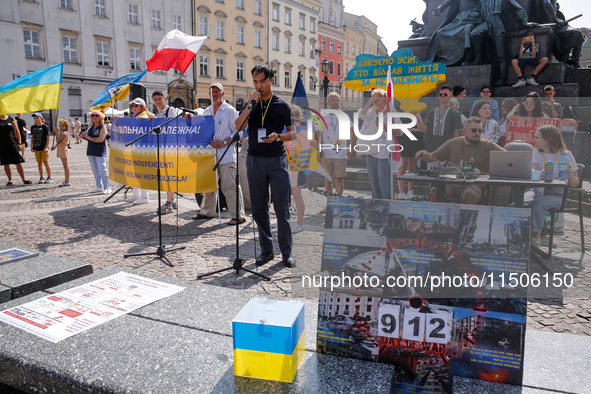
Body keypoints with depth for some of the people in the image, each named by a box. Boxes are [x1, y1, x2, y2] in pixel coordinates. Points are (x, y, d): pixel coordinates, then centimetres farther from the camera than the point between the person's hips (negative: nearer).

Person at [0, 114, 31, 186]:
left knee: (18, 162, -3)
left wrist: (19, 143, 1)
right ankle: (10, 180, 11)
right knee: (6, 163, 4)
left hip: (12, 143, 0)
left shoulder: (12, 119, 7)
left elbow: (17, 132, 8)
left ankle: (24, 179, 2)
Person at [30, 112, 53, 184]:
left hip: (44, 148, -5)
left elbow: (48, 137, -8)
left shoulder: (45, 127, -6)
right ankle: (41, 177, 16)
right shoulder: (33, 127, 10)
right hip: (36, 148, 5)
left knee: (46, 162, -4)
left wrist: (46, 147, -13)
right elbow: (32, 137, 17)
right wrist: (31, 146, 12)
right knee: (39, 163, 9)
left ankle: (50, 177, 4)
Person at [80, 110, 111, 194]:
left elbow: (101, 139, -20)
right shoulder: (91, 127, 14)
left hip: (100, 152, -8)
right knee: (94, 169, 10)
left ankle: (106, 187, -4)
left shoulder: (103, 127, -7)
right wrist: (83, 136, -4)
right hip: (91, 151, 8)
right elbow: (86, 136, 19)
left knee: (102, 169, -10)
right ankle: (99, 187, 18)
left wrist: (89, 137, -14)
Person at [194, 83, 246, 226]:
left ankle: (238, 215, -1)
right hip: (209, 153, 7)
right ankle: (207, 211, 27)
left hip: (226, 154, -6)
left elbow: (237, 131, -6)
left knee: (229, 185, -7)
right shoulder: (206, 111, 18)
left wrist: (223, 143, -16)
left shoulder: (230, 110, -2)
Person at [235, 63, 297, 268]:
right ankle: (266, 249, 18)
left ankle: (286, 252, 8)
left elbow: (293, 133, 5)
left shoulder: (282, 105, 4)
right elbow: (237, 127, -3)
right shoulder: (250, 104, 10)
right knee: (259, 209, 6)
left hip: (277, 159, -3)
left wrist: (278, 137, -14)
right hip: (255, 159, 3)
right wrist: (250, 105, -12)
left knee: (282, 209, -3)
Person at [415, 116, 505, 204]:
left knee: (470, 197, -36)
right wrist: (425, 154, -6)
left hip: (474, 184, -2)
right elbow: (432, 158, 16)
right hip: (451, 183, 2)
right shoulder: (452, 143, 14)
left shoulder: (487, 145, 8)